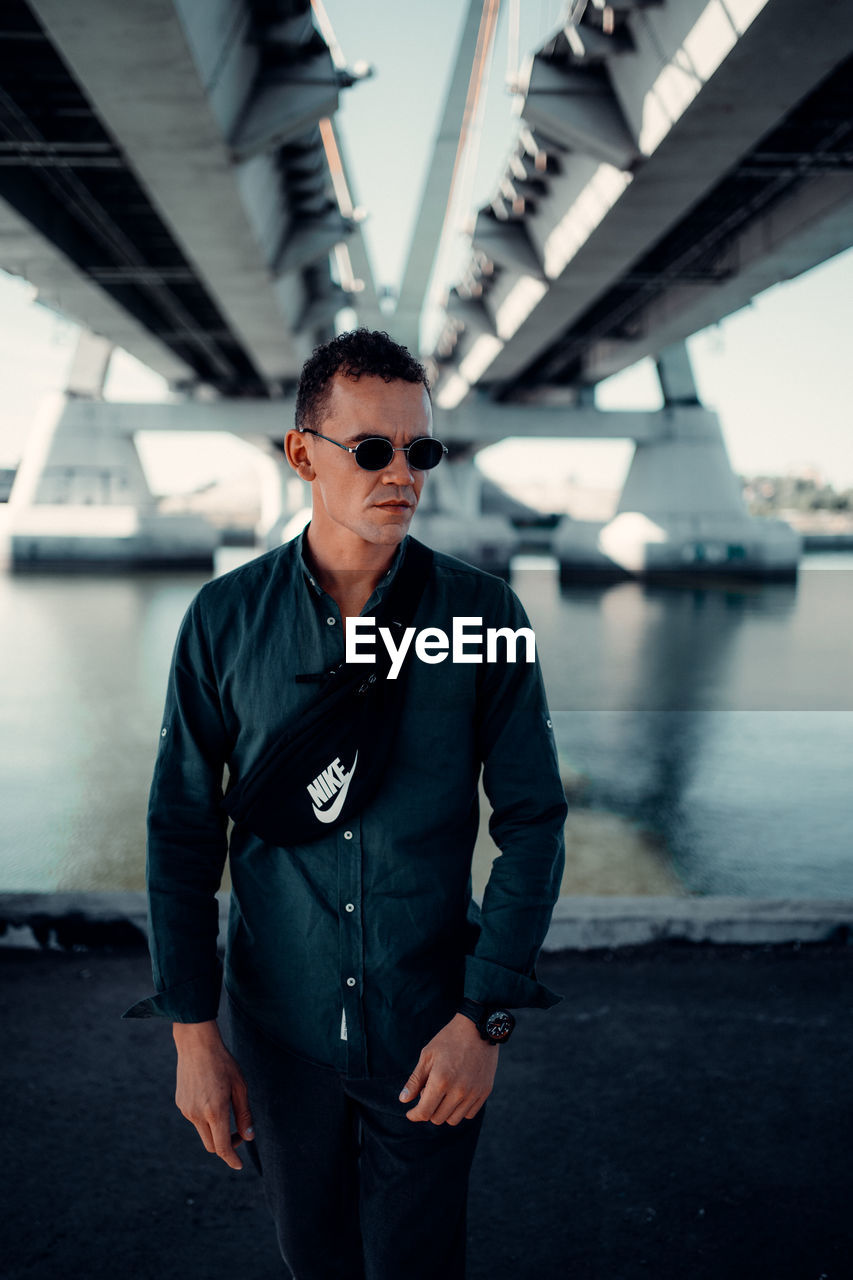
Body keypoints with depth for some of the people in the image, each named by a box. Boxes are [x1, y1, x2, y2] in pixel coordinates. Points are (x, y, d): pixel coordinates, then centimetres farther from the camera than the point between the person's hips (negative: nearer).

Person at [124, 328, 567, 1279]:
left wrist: (485, 1018, -11)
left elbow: (533, 819, -6)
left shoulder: (484, 616, -10)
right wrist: (193, 1029, -4)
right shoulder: (225, 619, -8)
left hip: (431, 1032, -1)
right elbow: (182, 829, -3)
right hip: (278, 1028, 1)